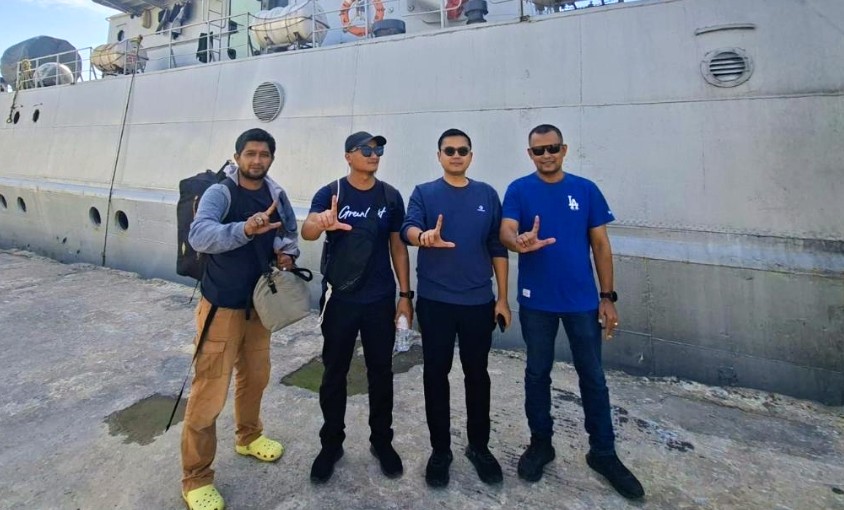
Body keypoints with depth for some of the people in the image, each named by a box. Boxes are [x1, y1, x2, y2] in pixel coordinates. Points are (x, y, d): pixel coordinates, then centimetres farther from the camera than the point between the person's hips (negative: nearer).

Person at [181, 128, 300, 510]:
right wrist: (245, 229, -50)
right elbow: (198, 235, -32)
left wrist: (287, 252, -6)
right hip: (222, 306, -6)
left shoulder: (276, 195, 2)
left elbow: (289, 232, 16)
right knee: (209, 392, -1)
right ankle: (196, 478, 17)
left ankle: (248, 437, 45)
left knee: (255, 376, 20)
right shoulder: (219, 193, -15)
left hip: (259, 303, 6)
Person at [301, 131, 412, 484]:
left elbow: (398, 246, 5)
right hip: (339, 299, -1)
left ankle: (382, 441, 32)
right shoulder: (330, 193, -6)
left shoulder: (390, 196, 1)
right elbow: (306, 232, -22)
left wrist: (405, 294, 2)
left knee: (381, 373, 12)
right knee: (334, 374, 11)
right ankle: (331, 443, 31)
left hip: (381, 300, 2)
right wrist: (320, 222, -47)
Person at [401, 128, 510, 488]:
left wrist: (502, 298, 4)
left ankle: (479, 446, 31)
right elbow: (408, 229, -16)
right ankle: (440, 450, 26)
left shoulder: (487, 195, 6)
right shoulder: (424, 193, 2)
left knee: (477, 374, 12)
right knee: (436, 374, 8)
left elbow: (497, 249, 7)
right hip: (434, 301, -1)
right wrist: (424, 237, -40)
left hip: (479, 301, 2)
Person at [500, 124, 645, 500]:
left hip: (582, 300, 1)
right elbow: (506, 232, -15)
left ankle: (603, 453, 27)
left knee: (592, 377, 10)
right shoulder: (518, 190, -1)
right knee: (537, 373, 12)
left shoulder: (585, 190, 3)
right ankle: (540, 443, 31)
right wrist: (519, 242, -39)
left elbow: (600, 245, 4)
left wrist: (607, 297, 0)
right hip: (536, 301, -1)